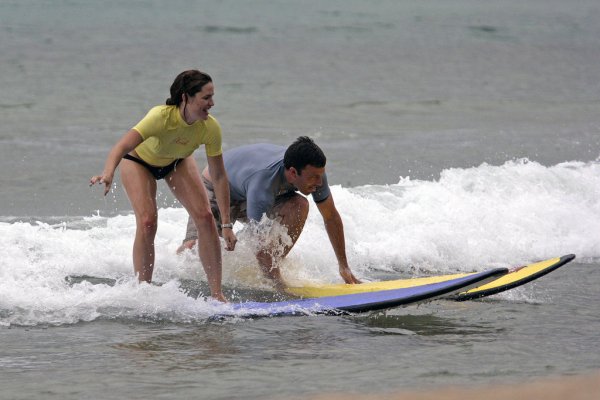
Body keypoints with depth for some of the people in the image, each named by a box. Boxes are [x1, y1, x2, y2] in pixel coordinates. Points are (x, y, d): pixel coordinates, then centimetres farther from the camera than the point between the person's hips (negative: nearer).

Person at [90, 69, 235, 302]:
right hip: (139, 161, -3)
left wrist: (226, 224, -20)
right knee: (147, 222, -23)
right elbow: (121, 147, -52)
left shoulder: (210, 127, -29)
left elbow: (218, 176, -20)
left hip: (177, 162, 3)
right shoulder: (161, 117, -42)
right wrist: (108, 173, -73)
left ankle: (217, 294, -6)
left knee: (204, 217, -12)